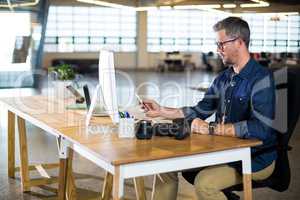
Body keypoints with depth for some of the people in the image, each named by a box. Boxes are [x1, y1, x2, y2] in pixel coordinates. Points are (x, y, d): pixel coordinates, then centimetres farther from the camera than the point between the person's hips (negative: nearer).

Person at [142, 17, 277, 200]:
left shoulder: (261, 78, -16)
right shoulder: (223, 78, 9)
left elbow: (261, 128, -27)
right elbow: (200, 111, 15)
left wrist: (211, 128, -25)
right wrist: (162, 111, 8)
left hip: (257, 159, -7)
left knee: (204, 182, -29)